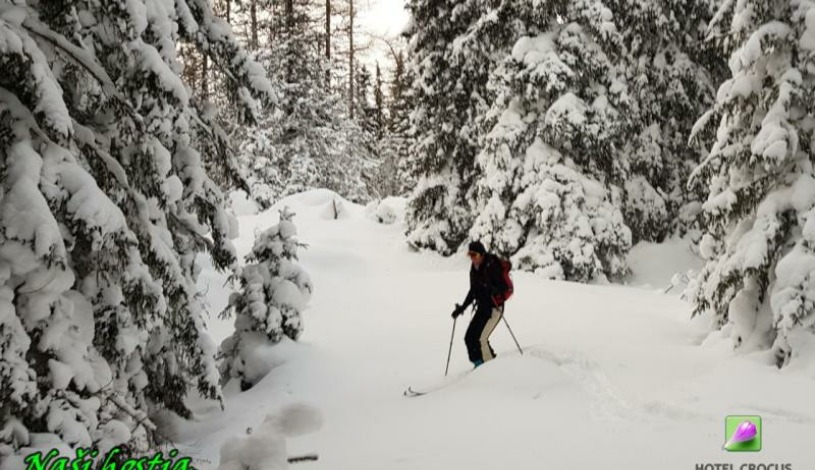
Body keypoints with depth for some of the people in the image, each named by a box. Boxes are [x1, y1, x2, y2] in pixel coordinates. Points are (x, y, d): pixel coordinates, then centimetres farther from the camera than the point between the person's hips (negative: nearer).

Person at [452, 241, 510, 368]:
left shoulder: (492, 267, -17)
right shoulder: (474, 269, 6)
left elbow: (504, 286, -19)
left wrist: (495, 291, -40)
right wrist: (462, 308, 16)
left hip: (494, 308, -8)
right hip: (482, 308, 8)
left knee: (481, 339, -16)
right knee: (469, 338, 2)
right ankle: (479, 367, 15)